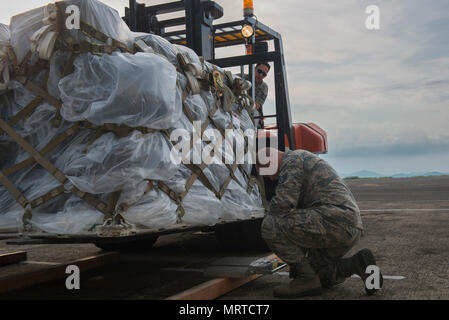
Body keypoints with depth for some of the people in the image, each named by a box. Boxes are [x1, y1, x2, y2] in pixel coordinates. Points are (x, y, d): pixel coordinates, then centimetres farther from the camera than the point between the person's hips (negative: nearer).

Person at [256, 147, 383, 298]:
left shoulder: (291, 160, -2)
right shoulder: (306, 162, 30)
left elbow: (282, 205, -15)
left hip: (334, 222, -10)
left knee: (270, 226, -12)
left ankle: (306, 279, -6)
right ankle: (356, 265, 7)